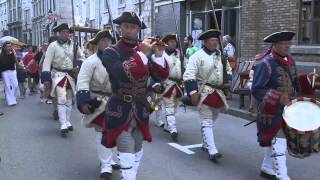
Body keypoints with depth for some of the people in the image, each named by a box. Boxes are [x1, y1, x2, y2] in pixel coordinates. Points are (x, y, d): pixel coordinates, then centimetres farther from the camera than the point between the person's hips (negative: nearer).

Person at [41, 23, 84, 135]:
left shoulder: (73, 45, 4)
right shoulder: (53, 46, -7)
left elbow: (81, 57, 18)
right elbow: (47, 62, -10)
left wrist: (78, 66, -2)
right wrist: (46, 78, -17)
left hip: (70, 75, 4)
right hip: (58, 74, -4)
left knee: (69, 100, 12)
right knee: (62, 99, -17)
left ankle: (68, 122, 25)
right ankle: (63, 125, -17)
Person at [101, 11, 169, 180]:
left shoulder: (146, 50, 4)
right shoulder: (111, 52, -9)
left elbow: (161, 76, -2)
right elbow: (123, 74, -28)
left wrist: (158, 55, -16)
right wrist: (142, 54, -27)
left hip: (141, 110, 5)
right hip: (120, 111, -5)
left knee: (137, 152, 19)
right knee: (127, 156, -6)